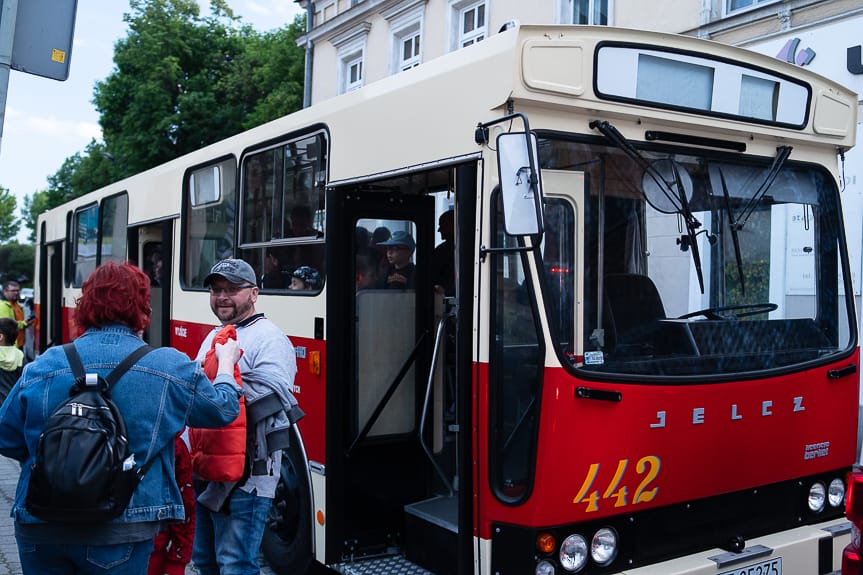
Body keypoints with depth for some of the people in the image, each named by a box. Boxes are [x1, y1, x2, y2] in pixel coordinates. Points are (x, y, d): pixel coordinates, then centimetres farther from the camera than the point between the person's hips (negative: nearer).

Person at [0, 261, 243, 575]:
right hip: (120, 531, -2)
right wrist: (226, 363, 26)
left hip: (39, 527, 2)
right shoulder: (170, 366, -8)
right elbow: (223, 409, 7)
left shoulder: (41, 367, -6)